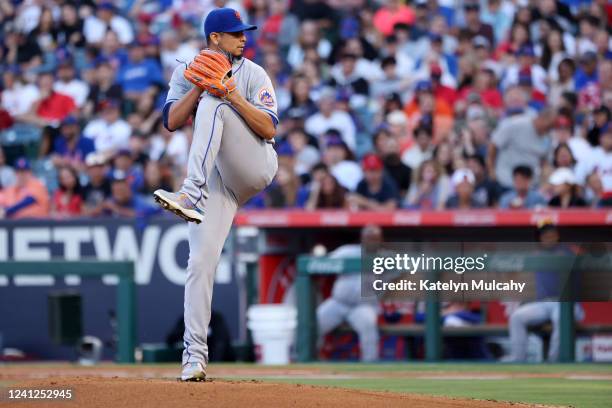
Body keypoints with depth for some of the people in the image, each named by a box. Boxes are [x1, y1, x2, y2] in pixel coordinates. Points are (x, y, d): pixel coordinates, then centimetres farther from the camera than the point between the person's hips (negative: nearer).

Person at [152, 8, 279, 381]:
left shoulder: (253, 74, 1)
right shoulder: (188, 73, 10)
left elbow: (270, 129, -8)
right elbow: (172, 122, -2)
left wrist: (234, 96, -19)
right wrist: (199, 86, -13)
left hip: (256, 166, -3)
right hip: (216, 177, 3)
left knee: (213, 106, -27)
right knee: (200, 262, -11)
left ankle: (191, 195, -43)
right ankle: (195, 356, -8)